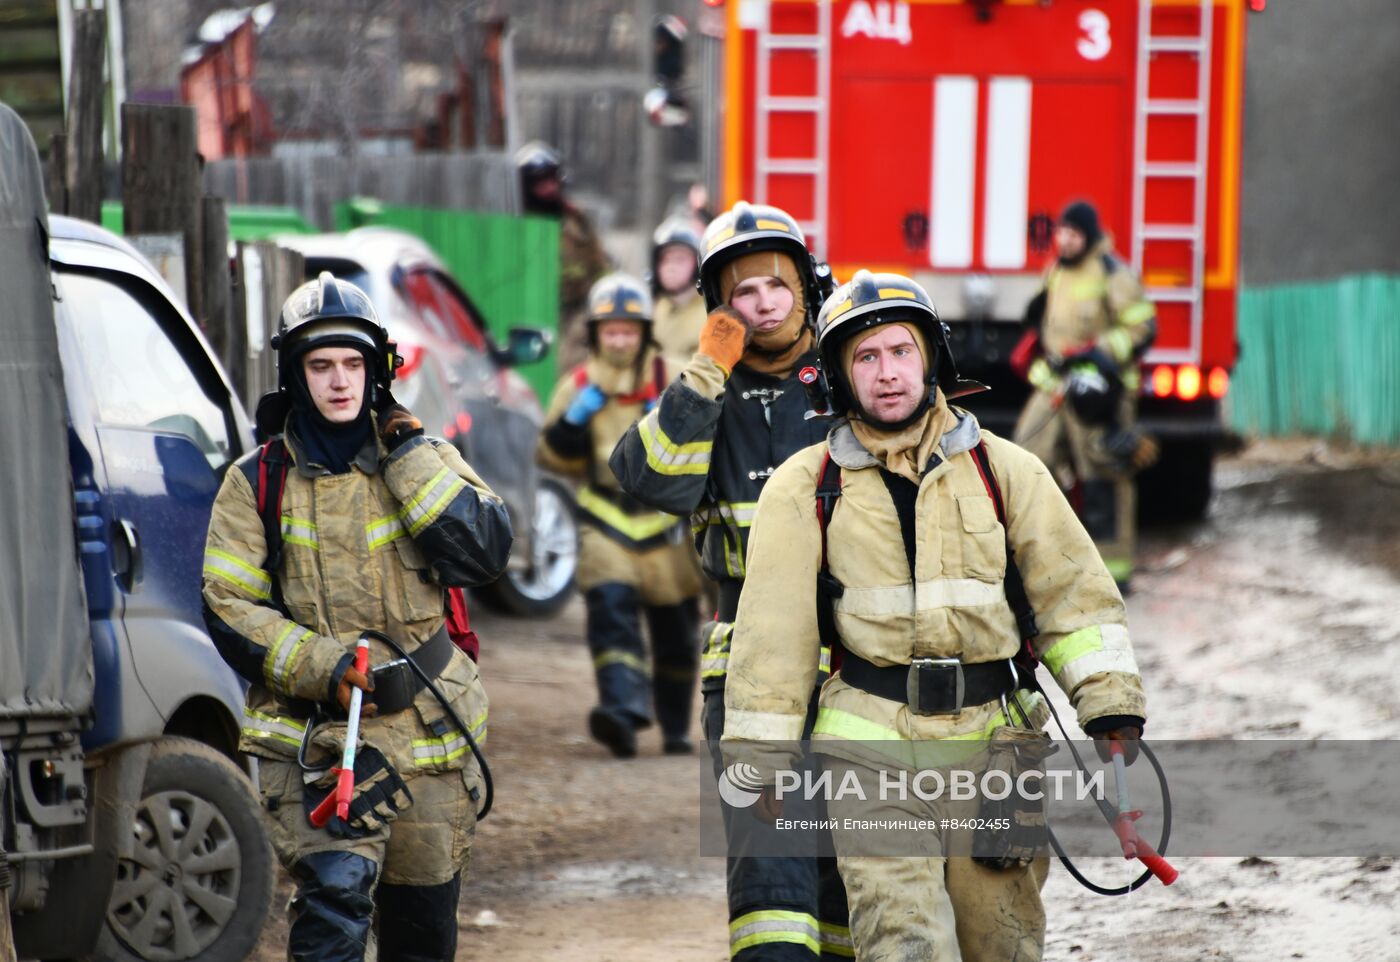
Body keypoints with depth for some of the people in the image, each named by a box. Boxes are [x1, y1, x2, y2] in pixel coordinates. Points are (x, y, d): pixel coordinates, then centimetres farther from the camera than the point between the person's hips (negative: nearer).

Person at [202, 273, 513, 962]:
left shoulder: (424, 460, 6)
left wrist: (409, 455, -13)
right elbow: (229, 608, -3)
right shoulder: (258, 484, 1)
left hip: (431, 736, 3)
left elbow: (484, 552, -10)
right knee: (336, 887, -24)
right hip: (315, 734, -3)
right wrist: (323, 666, -17)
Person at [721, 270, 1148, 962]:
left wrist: (1113, 716, -6)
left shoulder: (1003, 470, 6)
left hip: (990, 740, 2)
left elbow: (1073, 592, 4)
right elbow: (773, 633, 3)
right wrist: (762, 765, 1)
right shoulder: (804, 489, 2)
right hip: (872, 743, -2)